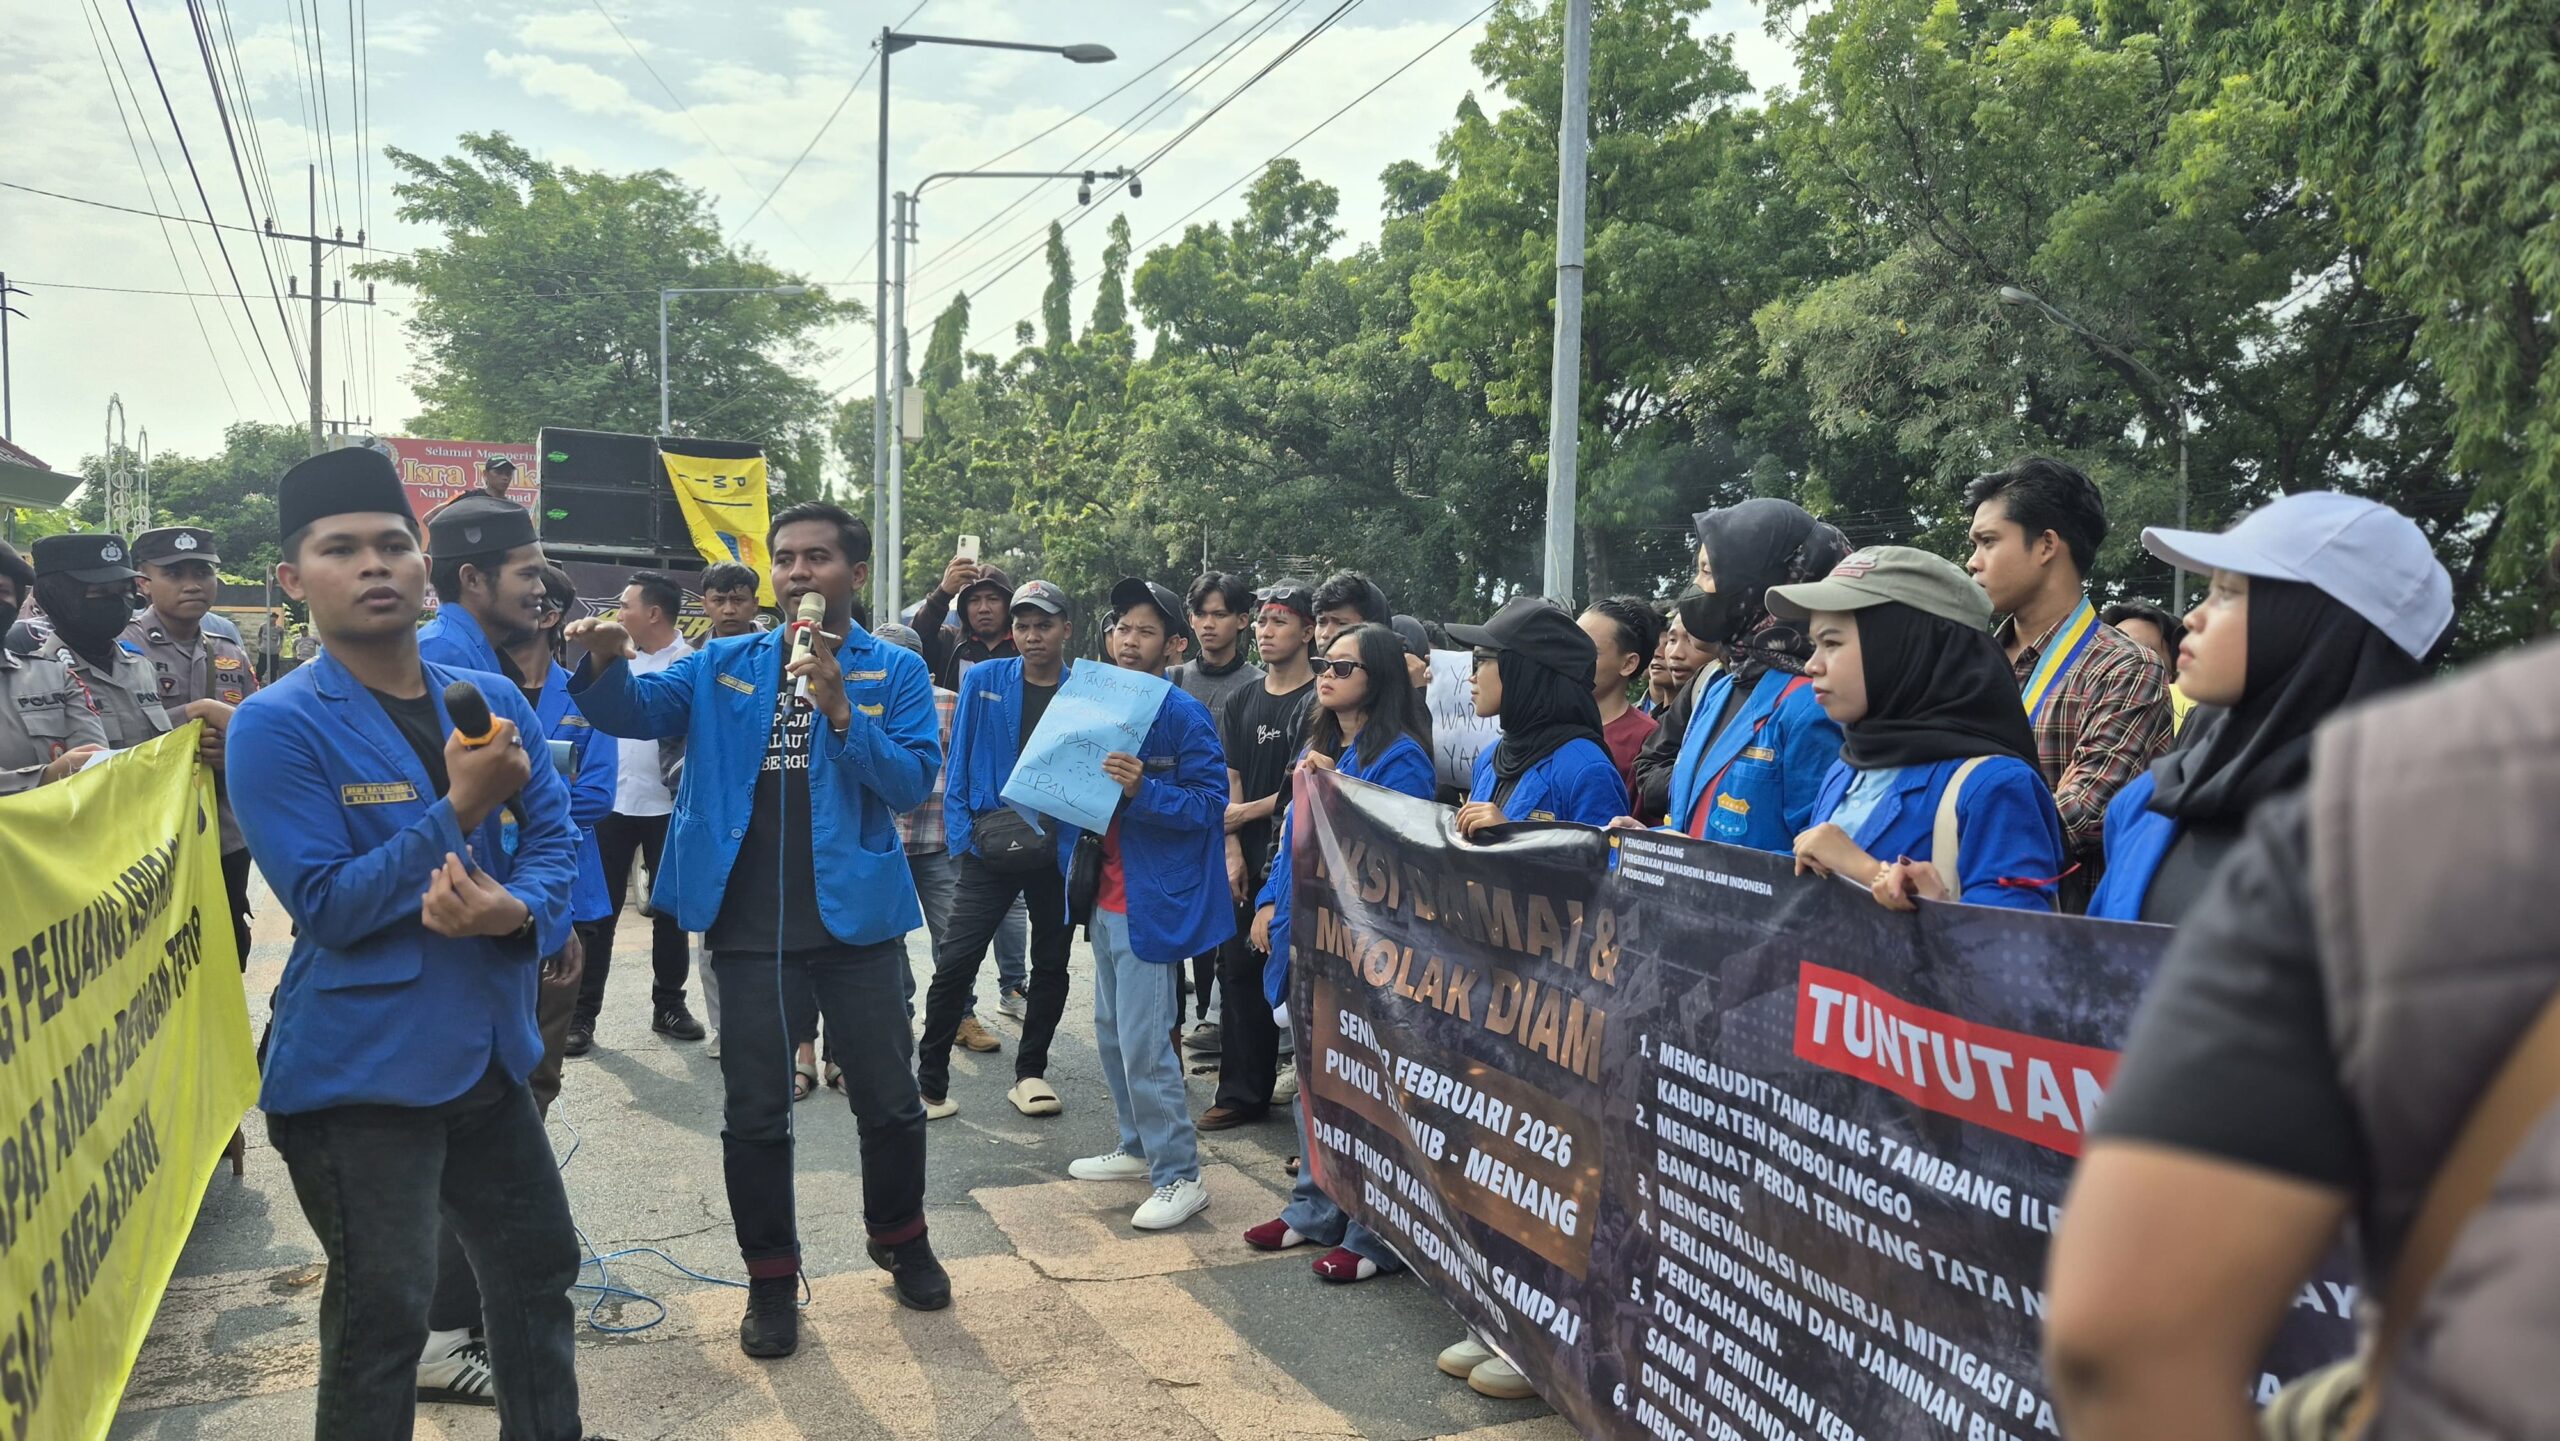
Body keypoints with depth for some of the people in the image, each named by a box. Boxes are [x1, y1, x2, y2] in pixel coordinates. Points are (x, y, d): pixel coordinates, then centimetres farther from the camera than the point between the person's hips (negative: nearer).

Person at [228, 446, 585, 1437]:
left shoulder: (494, 702, 5)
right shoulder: (279, 725, -13)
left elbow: (556, 836, 4)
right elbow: (326, 908, -17)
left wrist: (522, 910, -18)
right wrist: (458, 810, -24)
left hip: (489, 1051, 7)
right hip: (361, 1069, -6)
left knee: (538, 1266, 20)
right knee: (382, 1317, 2)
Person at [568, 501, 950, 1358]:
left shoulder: (894, 672, -1)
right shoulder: (725, 665, 6)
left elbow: (914, 785, -10)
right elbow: (633, 713, -5)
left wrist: (841, 713, -22)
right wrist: (608, 662, -26)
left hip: (853, 916, -1)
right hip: (747, 924, 2)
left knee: (888, 1100, 11)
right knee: (755, 1112, 9)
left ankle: (900, 1240, 36)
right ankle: (772, 1278, 26)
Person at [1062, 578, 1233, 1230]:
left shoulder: (1183, 714, -12)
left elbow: (1211, 802, -16)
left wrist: (1143, 789, -29)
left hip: (1152, 902, -9)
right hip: (1107, 898, 9)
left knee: (1144, 1044, -8)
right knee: (1113, 1033, 18)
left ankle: (1179, 1176, 1)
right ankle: (1139, 1147, 32)